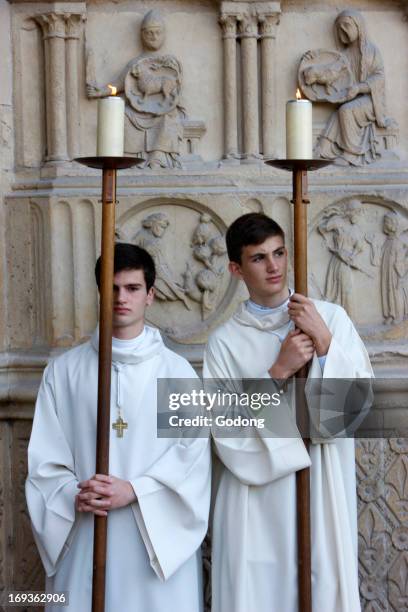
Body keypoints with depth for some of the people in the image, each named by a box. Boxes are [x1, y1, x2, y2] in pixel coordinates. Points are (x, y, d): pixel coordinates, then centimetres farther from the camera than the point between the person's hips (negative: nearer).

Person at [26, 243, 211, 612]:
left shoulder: (177, 370, 2)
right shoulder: (65, 370, 5)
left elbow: (193, 453, -4)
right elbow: (44, 458, 4)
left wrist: (134, 490, -14)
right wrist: (73, 495, -13)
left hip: (158, 538, -1)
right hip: (84, 541, 1)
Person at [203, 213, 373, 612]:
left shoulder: (331, 318, 2)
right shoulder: (225, 341, -2)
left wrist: (325, 344, -13)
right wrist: (277, 372, -16)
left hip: (322, 494, 1)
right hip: (257, 502, -1)